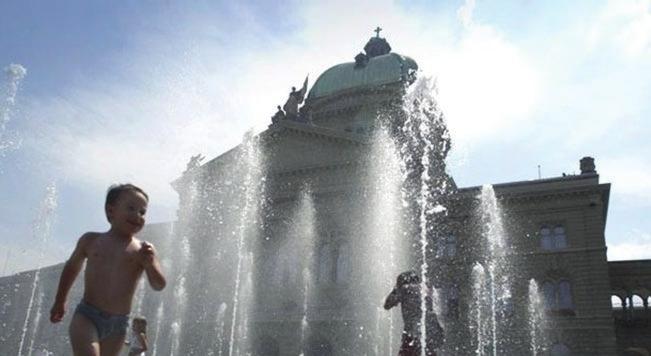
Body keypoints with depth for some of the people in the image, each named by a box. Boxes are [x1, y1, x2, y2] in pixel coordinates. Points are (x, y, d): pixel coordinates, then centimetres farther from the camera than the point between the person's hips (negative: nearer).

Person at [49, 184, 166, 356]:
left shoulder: (144, 250, 1)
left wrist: (150, 264, -26)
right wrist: (60, 302, 29)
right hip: (87, 316, -1)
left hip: (118, 324, 1)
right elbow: (72, 266, 22)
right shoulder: (91, 240, 5)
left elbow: (159, 286, -6)